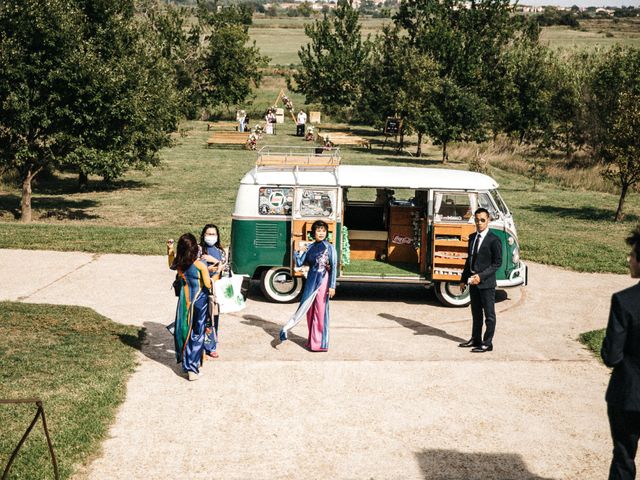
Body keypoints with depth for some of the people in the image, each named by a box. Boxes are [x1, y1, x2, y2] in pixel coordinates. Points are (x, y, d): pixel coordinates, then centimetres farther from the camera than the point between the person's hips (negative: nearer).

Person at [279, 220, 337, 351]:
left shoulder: (329, 248, -4)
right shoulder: (310, 248, 9)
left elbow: (334, 267, -8)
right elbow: (300, 263, 8)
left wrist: (332, 286, -13)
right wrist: (299, 252, -8)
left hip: (323, 281, -5)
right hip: (311, 281, 5)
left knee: (320, 311, -2)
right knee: (309, 310, 8)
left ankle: (320, 343, 4)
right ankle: (312, 340, 18)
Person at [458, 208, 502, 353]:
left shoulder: (494, 240, -12)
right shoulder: (472, 237, 9)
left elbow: (497, 263, -13)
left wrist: (481, 276, -19)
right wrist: (464, 279, 12)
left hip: (486, 282, -7)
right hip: (473, 281, 7)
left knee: (489, 314, 3)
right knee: (476, 313, 17)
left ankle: (487, 343, 10)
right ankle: (475, 339, 29)